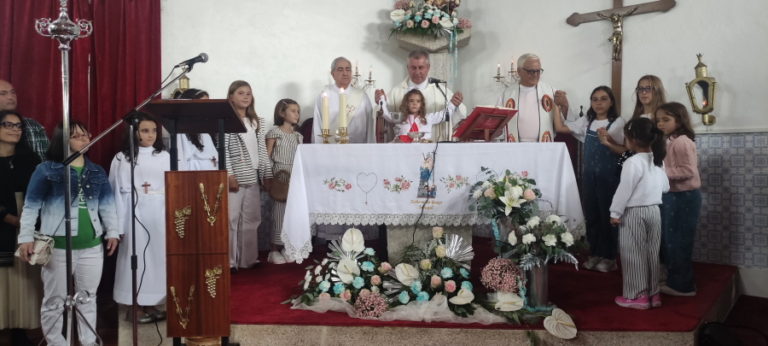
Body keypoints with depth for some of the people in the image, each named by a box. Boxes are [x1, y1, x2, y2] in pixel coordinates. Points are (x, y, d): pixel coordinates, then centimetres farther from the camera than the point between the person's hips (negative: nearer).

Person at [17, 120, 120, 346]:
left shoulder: (97, 171, 12)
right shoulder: (46, 170, -1)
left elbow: (107, 204, 13)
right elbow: (31, 206, -4)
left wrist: (112, 232, 6)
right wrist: (26, 238, -12)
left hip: (92, 245, 4)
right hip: (58, 246, -4)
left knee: (88, 297, 13)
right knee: (55, 300, 4)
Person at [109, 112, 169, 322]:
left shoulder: (164, 157, 6)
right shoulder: (122, 159, 1)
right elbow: (117, 193, 0)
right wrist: (118, 225, -4)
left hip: (160, 216, 2)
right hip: (135, 215, -2)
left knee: (159, 256, 4)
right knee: (138, 258, 2)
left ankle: (153, 304, 15)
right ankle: (143, 306, 10)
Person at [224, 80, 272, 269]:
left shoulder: (257, 121, 14)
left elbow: (262, 150, 14)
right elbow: (223, 150, -10)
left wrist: (267, 175, 9)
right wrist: (229, 175, -17)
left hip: (253, 178, 6)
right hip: (235, 177, -6)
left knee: (251, 220, 9)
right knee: (231, 219, -4)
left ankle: (248, 259, 17)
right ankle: (229, 261, 2)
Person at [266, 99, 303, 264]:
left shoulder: (298, 136, 14)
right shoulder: (274, 132, -3)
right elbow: (266, 157, -5)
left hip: (295, 177, 6)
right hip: (279, 176, -6)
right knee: (279, 211, -5)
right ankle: (274, 250, 3)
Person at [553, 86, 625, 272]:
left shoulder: (617, 122, -4)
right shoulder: (586, 122, 9)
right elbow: (560, 128, 6)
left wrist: (606, 141, -25)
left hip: (608, 176, -4)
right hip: (589, 175, 5)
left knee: (607, 215, 2)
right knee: (591, 214, 9)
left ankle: (609, 257, 12)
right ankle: (595, 253, 20)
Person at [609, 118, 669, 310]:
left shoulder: (633, 162, -19)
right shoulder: (658, 161, 6)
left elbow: (624, 190, -18)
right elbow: (665, 187, 13)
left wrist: (615, 213, -11)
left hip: (633, 213, -8)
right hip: (654, 211, 8)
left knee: (634, 255, 2)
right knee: (651, 253, 14)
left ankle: (637, 296, 7)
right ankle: (653, 293, 21)